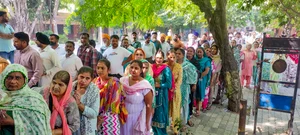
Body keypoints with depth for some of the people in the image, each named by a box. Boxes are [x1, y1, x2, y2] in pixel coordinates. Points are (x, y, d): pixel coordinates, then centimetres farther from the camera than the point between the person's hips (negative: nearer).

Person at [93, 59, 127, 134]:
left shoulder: (114, 83, -11)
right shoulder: (95, 82, 4)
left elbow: (114, 103, -11)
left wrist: (103, 117, -10)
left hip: (109, 119, -4)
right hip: (95, 118, 5)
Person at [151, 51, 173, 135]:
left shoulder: (166, 69, -10)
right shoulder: (152, 67, 4)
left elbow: (169, 84, -14)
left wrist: (158, 85, -16)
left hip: (162, 95, -5)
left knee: (160, 114, 4)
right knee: (153, 114, 13)